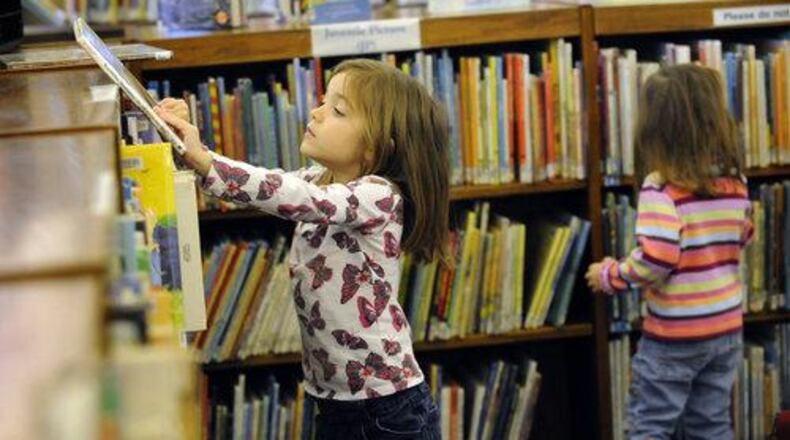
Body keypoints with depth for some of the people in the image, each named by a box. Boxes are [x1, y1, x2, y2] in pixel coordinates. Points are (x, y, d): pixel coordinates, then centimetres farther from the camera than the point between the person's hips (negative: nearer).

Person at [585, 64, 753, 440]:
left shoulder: (661, 188, -19)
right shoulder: (735, 183, 0)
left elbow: (656, 258, -26)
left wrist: (608, 276, -11)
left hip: (674, 335, -6)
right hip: (727, 328, 6)